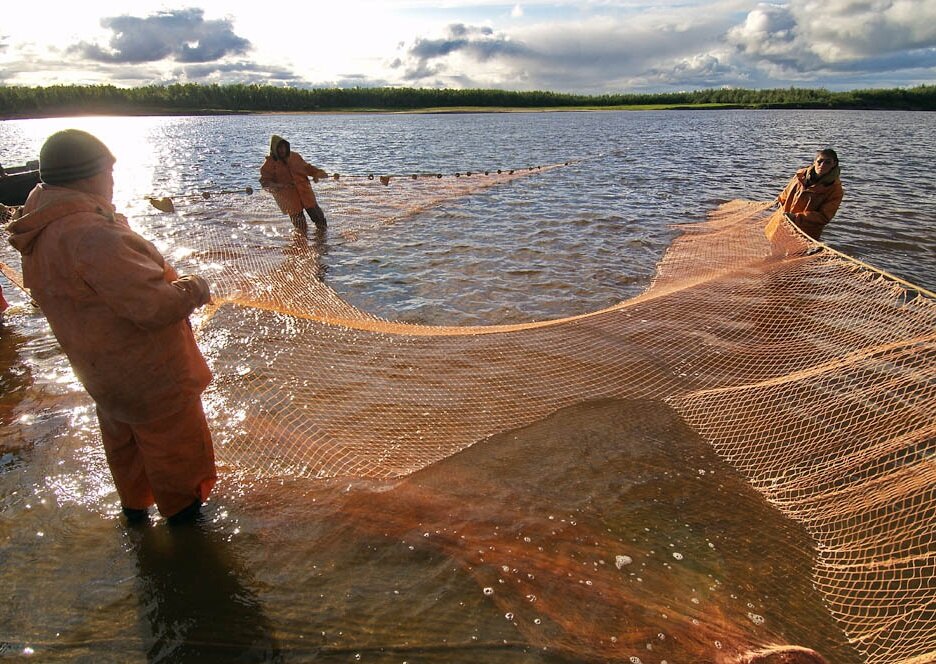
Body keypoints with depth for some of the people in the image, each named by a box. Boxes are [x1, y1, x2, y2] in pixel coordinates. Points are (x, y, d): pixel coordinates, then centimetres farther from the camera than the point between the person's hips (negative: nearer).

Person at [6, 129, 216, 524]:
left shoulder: (41, 232, -2)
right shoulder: (91, 235, -33)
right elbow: (154, 306, -36)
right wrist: (194, 288, -16)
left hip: (102, 367, 9)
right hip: (146, 370, -9)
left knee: (122, 434, 27)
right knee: (170, 434, 14)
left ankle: (134, 503, 48)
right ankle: (179, 504, 36)